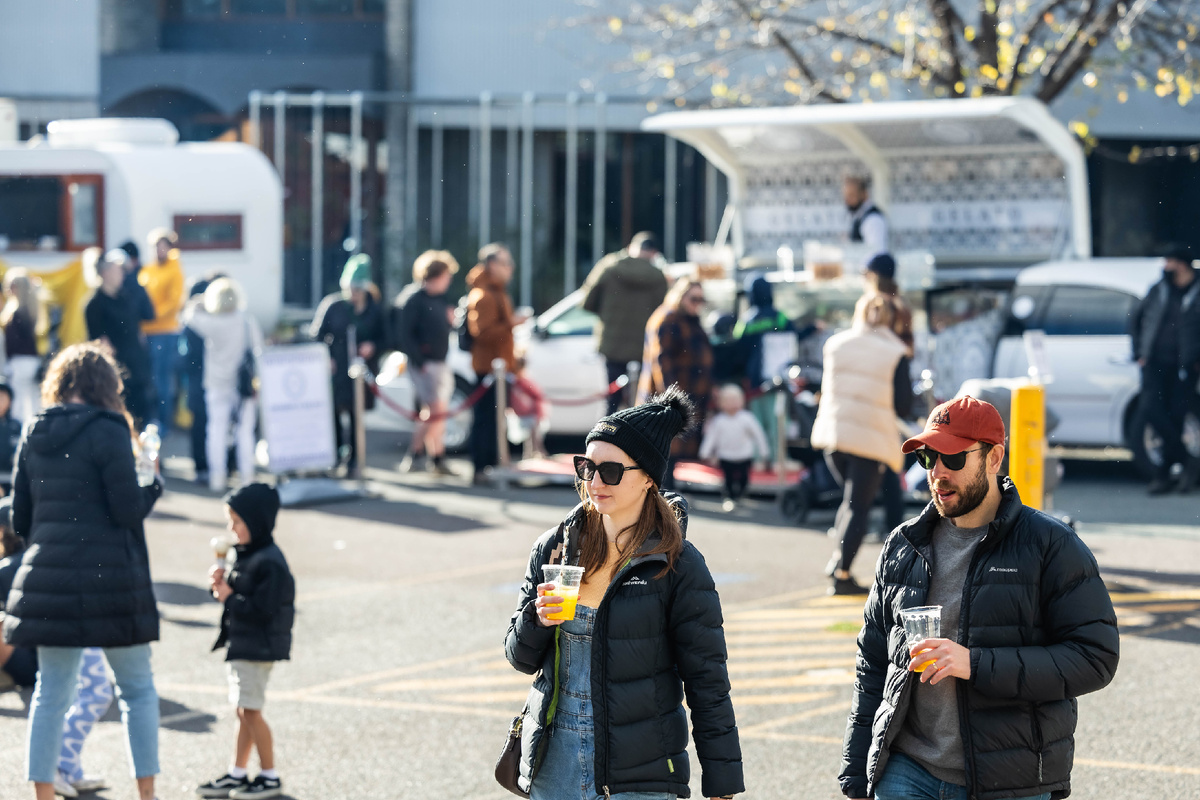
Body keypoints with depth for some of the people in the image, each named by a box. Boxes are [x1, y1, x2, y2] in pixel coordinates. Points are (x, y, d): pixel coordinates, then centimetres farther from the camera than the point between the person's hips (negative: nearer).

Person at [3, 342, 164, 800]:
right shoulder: (107, 431, -10)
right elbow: (128, 510, -13)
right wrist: (153, 482, 6)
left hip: (48, 580, 5)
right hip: (109, 580, -5)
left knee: (51, 692, 10)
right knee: (138, 688, 8)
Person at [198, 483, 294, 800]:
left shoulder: (269, 563, -19)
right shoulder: (245, 555, 11)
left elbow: (263, 609, -24)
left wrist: (229, 597, -16)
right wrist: (221, 583, 0)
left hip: (257, 648, -9)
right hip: (239, 644, 9)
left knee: (250, 710, -5)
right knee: (243, 712, 14)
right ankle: (237, 774, 20)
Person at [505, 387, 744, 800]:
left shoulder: (677, 567, -8)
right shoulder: (554, 548, 4)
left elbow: (708, 687, -5)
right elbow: (522, 657, 12)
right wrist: (537, 620, -11)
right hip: (555, 764, 4)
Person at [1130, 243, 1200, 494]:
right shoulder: (1157, 291, 11)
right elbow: (1135, 320, 22)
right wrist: (1140, 352, 14)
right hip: (1155, 364, 3)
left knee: (1174, 417, -3)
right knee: (1151, 408, -16)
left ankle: (1164, 475, 9)